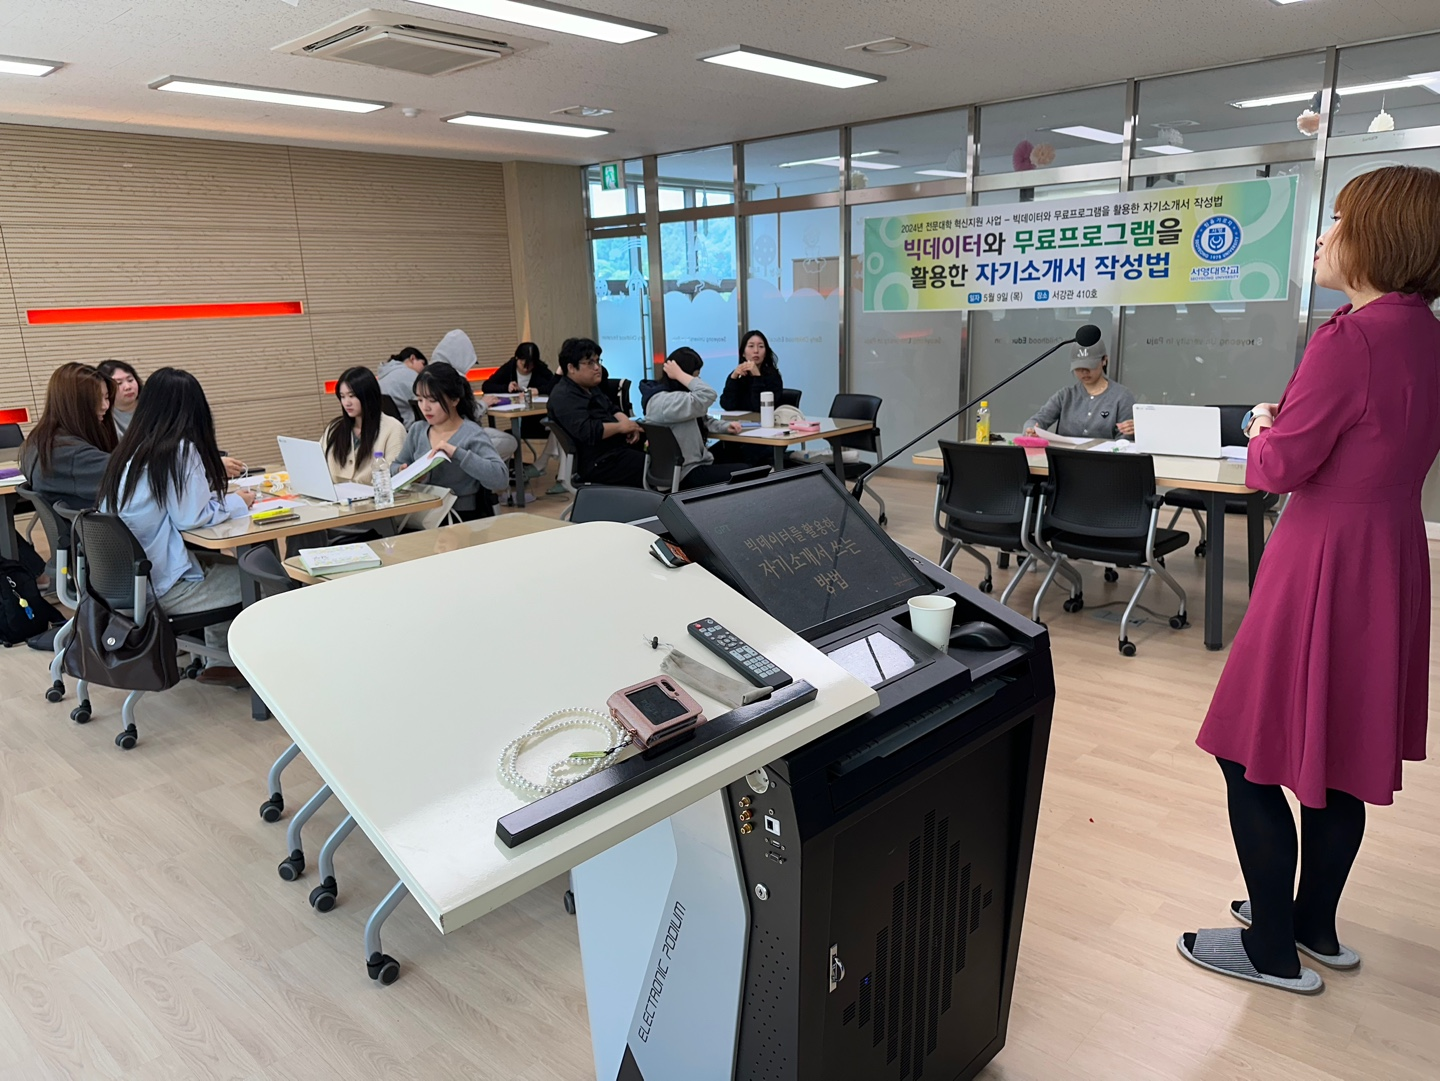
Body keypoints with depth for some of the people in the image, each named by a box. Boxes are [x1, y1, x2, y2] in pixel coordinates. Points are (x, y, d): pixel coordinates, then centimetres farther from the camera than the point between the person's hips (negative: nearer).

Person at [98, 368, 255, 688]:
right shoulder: (180, 449, -14)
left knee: (226, 566, 22)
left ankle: (219, 662, 26)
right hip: (163, 586, -8)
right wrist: (236, 502, 0)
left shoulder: (131, 449, 9)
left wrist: (226, 499, 14)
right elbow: (190, 518, -15)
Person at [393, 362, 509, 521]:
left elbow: (500, 478, -22)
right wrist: (403, 472, -2)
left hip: (463, 517, -5)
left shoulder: (471, 434, -9)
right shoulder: (416, 430, 7)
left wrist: (457, 453, -26)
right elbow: (396, 466, 22)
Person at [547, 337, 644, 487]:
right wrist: (620, 427, -17)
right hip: (599, 462, -11)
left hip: (616, 448, 11)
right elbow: (586, 431, -27)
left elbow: (612, 409, 20)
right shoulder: (564, 397, -15)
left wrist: (628, 423, -3)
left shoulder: (590, 388, 18)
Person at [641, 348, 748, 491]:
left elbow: (702, 419, 22)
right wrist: (678, 374, -20)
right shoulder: (663, 401, -23)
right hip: (685, 474, -11)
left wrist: (725, 426, 5)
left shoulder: (675, 397, 12)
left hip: (696, 463, 11)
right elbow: (708, 395, -31)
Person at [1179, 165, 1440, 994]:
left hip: (1327, 563, -9)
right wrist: (1293, 425, 10)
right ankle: (1315, 924, 34)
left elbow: (1279, 467, -17)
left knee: (1253, 758, 3)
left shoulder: (1352, 340, -20)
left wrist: (1265, 427, 3)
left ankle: (1274, 951, 16)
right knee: (1342, 757, 19)